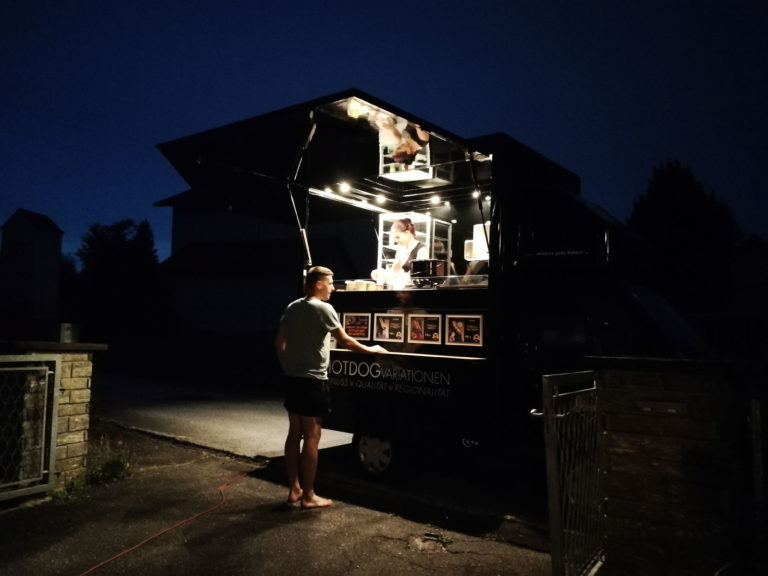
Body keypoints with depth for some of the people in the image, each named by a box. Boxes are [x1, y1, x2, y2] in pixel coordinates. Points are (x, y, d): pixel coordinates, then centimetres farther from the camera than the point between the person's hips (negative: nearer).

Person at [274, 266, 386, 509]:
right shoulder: (323, 308, -13)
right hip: (312, 380, -8)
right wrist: (369, 350, 2)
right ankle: (308, 496, 6)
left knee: (294, 434, 13)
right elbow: (344, 341, -11)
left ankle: (294, 489, 22)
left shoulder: (292, 308, 10)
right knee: (311, 437, -1)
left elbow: (279, 342, 13)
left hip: (291, 378, 8)